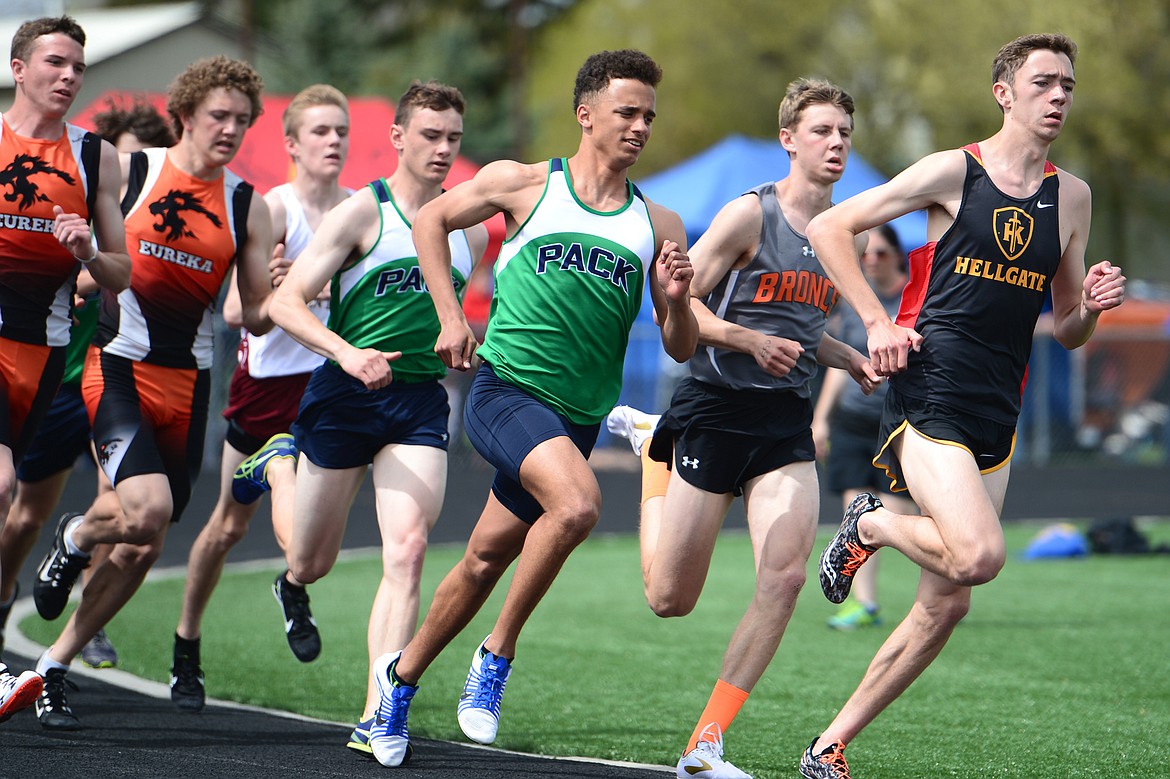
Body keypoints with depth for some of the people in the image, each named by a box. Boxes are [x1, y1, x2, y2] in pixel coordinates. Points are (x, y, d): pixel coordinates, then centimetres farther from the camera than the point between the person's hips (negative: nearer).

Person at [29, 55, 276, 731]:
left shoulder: (249, 206, 6)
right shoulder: (128, 170, -1)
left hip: (187, 382, 4)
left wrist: (276, 300, -14)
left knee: (145, 548, 4)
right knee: (148, 510, -25)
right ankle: (74, 540, 9)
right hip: (116, 366, -4)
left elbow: (255, 317, 7)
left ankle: (55, 668, 19)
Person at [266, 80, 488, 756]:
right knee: (311, 565, 10)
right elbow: (287, 303, -12)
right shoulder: (364, 212, -6)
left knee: (408, 550, -17)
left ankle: (377, 716, -18)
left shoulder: (471, 231, 10)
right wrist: (347, 352, -27)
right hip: (345, 396, -3)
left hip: (421, 402, 3)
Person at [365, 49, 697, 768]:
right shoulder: (523, 184, 1)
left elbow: (681, 349, 8)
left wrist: (677, 301, -13)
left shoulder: (659, 226, 8)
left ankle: (402, 676, 34)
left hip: (577, 416, 4)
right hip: (506, 389, -4)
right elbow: (431, 221, 16)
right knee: (578, 503, -29)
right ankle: (498, 653, -10)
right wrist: (452, 318, 6)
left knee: (487, 559, 11)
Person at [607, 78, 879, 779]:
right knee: (670, 599, 3)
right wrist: (752, 340, -22)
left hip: (788, 422, 5)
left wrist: (852, 360, 8)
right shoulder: (751, 214, -8)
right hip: (716, 406, -5)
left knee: (785, 577, -16)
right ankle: (653, 451, 33)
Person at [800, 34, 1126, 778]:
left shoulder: (1071, 196, 12)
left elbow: (1066, 333, 18)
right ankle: (874, 525, 5)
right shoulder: (954, 172, -3)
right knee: (980, 557, -26)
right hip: (930, 400, -6)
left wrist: (1090, 307, -5)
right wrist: (877, 321, -9)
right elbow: (830, 226, 0)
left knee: (946, 605, 4)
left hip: (997, 420, 6)